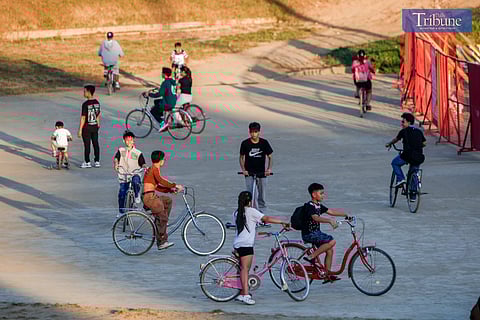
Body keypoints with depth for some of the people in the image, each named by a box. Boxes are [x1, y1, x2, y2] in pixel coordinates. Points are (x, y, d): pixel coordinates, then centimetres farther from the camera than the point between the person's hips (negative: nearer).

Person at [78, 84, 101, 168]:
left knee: (87, 145, 3)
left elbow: (83, 118, -17)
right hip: (95, 127, 6)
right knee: (96, 144, 11)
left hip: (87, 127, -6)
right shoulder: (97, 103, 2)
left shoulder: (86, 104, -18)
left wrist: (80, 130, -13)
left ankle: (87, 162, 8)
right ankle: (97, 161, 15)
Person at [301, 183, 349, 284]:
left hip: (316, 232, 10)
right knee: (332, 241, -23)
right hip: (309, 234, -10)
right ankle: (311, 257, -16)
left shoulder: (318, 205, 12)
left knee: (329, 250, 7)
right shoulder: (310, 206, -18)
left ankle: (328, 275, 14)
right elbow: (315, 218, -34)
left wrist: (345, 215, 18)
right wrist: (330, 221, -45)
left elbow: (330, 211, 21)